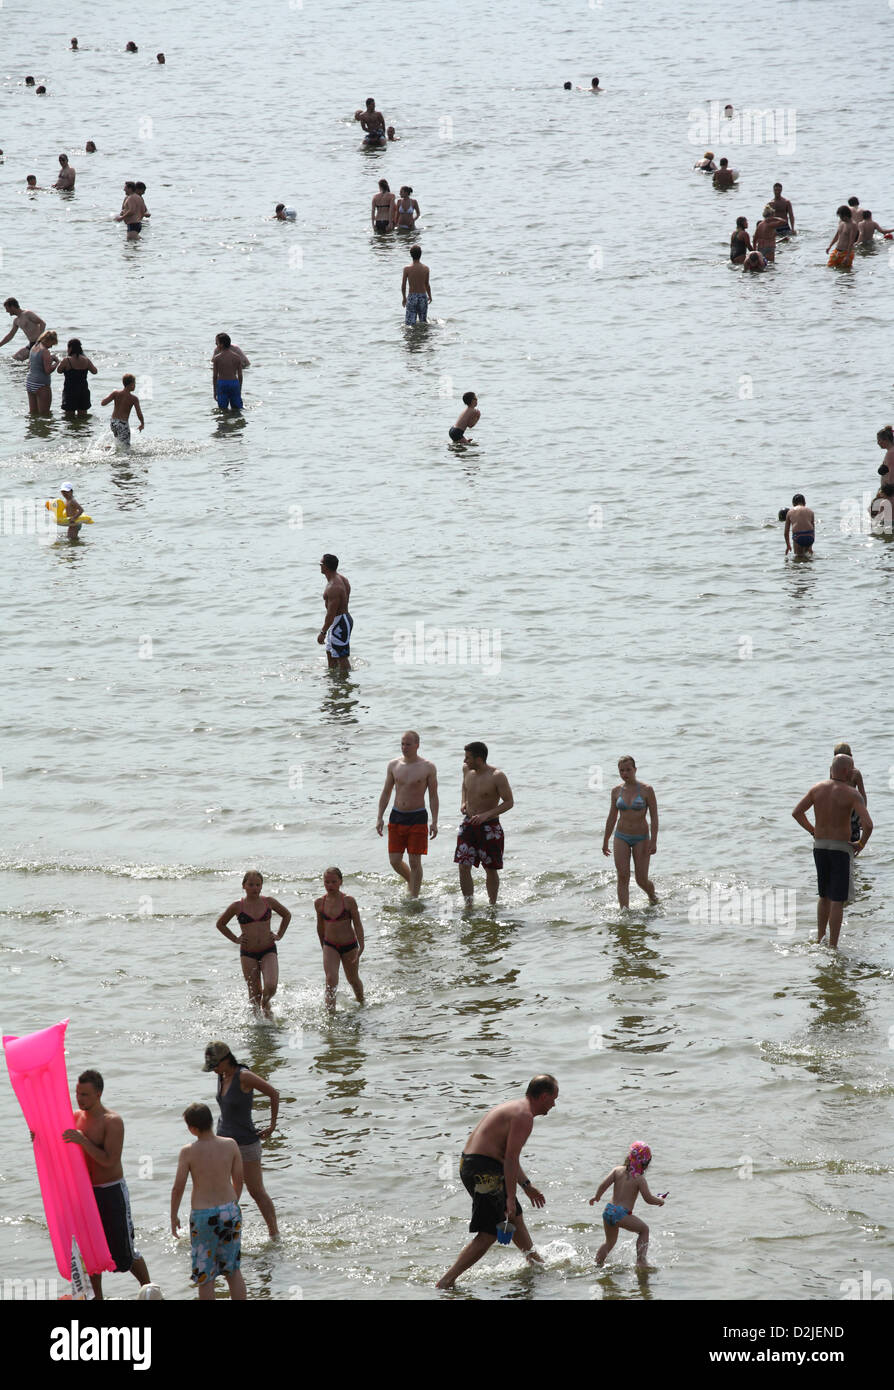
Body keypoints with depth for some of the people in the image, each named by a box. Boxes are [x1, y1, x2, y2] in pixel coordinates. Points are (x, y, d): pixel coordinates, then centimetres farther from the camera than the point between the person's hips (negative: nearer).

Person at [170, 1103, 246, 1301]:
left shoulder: (188, 1152, -13)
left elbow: (178, 1188, -8)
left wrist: (173, 1216, 6)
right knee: (233, 1269, 17)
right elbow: (238, 1180, 4)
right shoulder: (230, 1145, -5)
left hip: (203, 1216, -3)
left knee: (204, 1276, 9)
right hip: (230, 1210, 3)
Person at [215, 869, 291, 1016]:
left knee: (271, 986, -18)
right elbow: (220, 924, 13)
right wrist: (235, 939, 4)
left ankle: (265, 1004, 15)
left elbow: (287, 915, 20)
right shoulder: (237, 907, -2)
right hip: (248, 954, 0)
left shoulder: (269, 902, 2)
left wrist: (279, 935, 10)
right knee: (254, 994, 0)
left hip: (268, 951, 0)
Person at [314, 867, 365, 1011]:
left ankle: (361, 1001, 44)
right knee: (331, 979, -17)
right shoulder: (319, 903, -4)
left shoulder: (349, 901, -14)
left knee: (353, 979, 17)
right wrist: (323, 947, 16)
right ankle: (331, 1011, -16)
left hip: (349, 946, -1)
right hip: (330, 946, 1)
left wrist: (361, 946, -17)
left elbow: (357, 924, -10)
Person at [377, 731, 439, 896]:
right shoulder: (393, 765, 6)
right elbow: (386, 793, 12)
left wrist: (434, 822, -8)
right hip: (396, 816, 4)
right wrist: (380, 818, 5)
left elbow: (433, 796, -1)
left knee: (415, 861, -4)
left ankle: (414, 897, 5)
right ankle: (411, 880, 32)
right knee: (395, 861, 4)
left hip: (418, 818, -4)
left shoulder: (428, 767, -4)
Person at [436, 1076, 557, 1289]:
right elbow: (510, 1159, -20)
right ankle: (446, 1281, -11)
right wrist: (510, 1197, -21)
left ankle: (536, 1264, 42)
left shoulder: (514, 1108, 20)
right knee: (489, 1234, -8)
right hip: (484, 1170, -11)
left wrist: (527, 1186, 34)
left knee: (516, 1216, 25)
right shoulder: (524, 1116, -13)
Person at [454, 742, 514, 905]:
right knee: (464, 867, -5)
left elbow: (509, 802, -14)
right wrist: (464, 803, 6)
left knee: (491, 870, 7)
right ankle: (469, 904, 3)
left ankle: (492, 905, 23)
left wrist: (486, 814, -25)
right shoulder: (467, 769, 1)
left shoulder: (497, 776, -17)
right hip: (468, 825, 5)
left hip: (489, 827, -5)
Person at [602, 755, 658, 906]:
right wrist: (605, 841, 14)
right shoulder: (616, 790, 2)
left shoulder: (646, 790, -8)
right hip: (621, 837, 3)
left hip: (641, 838, -3)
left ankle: (652, 897, 33)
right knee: (623, 877, -9)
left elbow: (654, 817, -8)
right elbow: (611, 817, 12)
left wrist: (653, 841, -16)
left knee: (642, 880, 1)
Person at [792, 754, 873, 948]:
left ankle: (820, 938, 30)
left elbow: (797, 812, 4)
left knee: (824, 896, 22)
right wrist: (861, 843, -5)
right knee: (837, 900, 1)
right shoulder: (852, 794, -15)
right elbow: (868, 824, -23)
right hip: (841, 848, -5)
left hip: (819, 846, 5)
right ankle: (832, 946, 2)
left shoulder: (817, 789, 0)